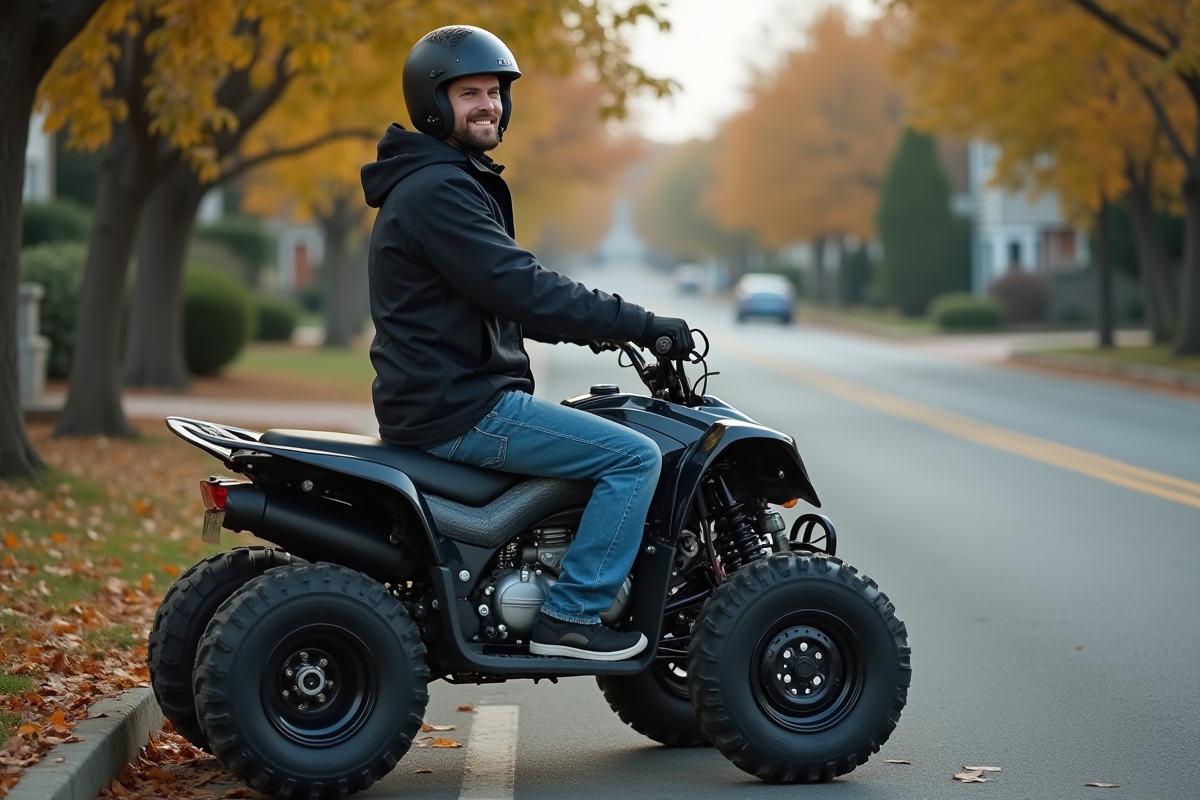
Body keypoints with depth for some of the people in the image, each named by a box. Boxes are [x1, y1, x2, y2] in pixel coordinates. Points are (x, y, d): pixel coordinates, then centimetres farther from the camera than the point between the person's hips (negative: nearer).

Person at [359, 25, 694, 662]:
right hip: (456, 409, -11)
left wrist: (589, 326, 19)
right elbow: (523, 290, -23)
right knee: (635, 456, -13)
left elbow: (502, 293, 27)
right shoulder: (438, 190, -16)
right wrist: (643, 326, -19)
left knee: (606, 431, 27)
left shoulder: (451, 181, 19)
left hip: (443, 398, 11)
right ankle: (571, 616, -8)